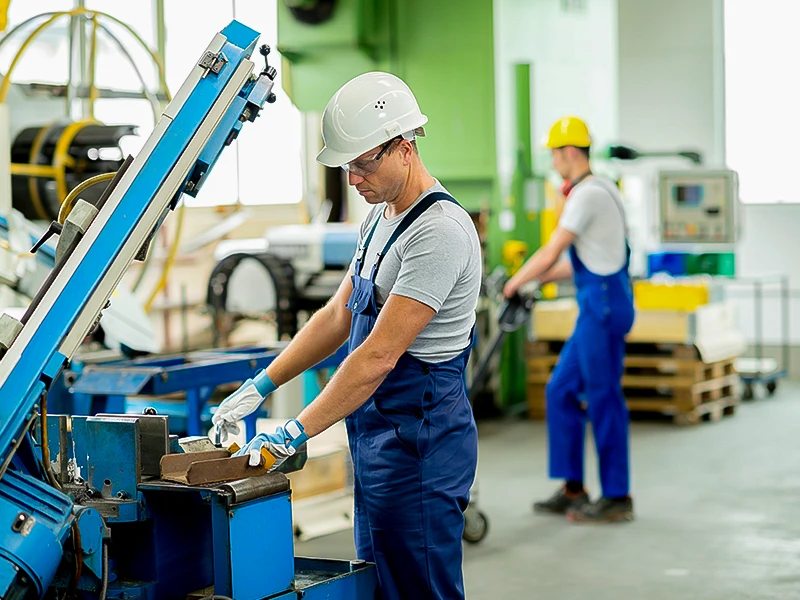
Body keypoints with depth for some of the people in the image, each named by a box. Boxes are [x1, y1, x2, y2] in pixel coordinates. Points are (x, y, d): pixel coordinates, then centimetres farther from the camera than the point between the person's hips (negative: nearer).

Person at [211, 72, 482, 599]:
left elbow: (379, 356, -24)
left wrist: (296, 433, -23)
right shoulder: (382, 217, 13)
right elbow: (339, 316, 18)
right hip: (377, 437, 10)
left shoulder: (439, 230, -20)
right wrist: (261, 386, 10)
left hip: (419, 441, -10)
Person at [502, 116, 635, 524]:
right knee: (561, 390, 12)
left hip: (604, 305, -10)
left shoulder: (588, 194, -15)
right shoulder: (597, 190, 17)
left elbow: (550, 254, -14)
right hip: (597, 305, 10)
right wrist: (535, 279, 20)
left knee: (603, 398, -4)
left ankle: (617, 497, 4)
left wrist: (515, 284, 0)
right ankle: (573, 490, 16)